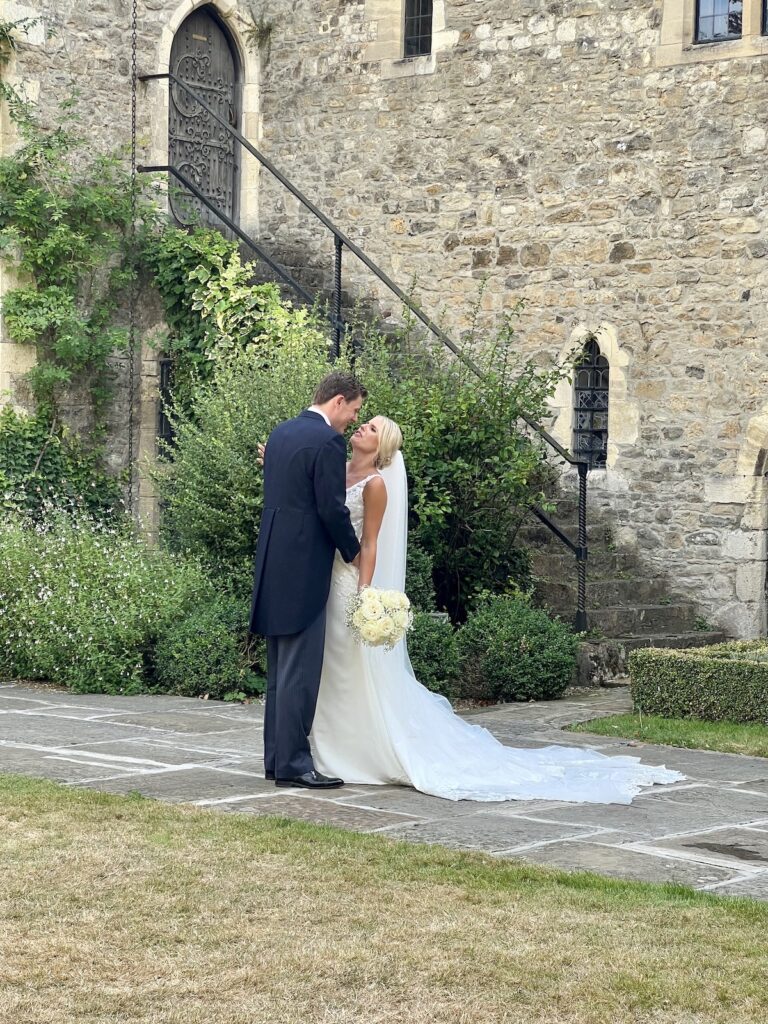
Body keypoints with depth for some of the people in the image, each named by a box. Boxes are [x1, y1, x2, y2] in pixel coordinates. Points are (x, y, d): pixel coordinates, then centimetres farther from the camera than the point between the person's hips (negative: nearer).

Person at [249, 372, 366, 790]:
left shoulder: (280, 432, 14)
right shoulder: (328, 441, -13)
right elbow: (332, 509, -15)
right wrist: (353, 552, 0)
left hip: (273, 564, 9)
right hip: (303, 567, -9)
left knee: (281, 669, 14)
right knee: (299, 669, -6)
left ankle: (276, 756, 18)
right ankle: (292, 762, -4)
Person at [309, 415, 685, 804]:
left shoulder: (375, 484, -12)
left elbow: (369, 546, -14)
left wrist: (362, 599, -18)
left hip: (352, 584, -8)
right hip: (328, 583, 8)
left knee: (360, 677, -3)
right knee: (335, 674, 11)